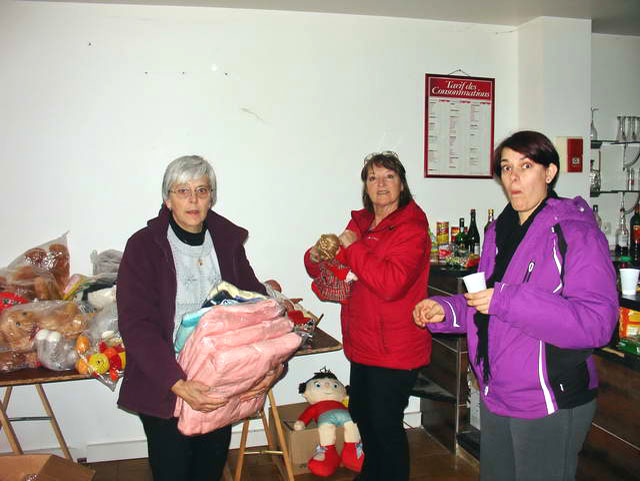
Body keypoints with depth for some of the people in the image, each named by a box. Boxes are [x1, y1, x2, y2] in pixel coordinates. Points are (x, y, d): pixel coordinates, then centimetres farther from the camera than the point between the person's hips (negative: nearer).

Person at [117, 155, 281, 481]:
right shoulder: (143, 246, -9)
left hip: (221, 387, 4)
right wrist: (177, 384, -27)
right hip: (164, 389, -3)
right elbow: (136, 325, -16)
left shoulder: (228, 241, 2)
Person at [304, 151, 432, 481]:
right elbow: (325, 273, 14)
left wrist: (353, 246, -22)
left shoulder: (411, 229, -14)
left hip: (394, 350, -8)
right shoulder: (360, 223, 9)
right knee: (361, 415, 23)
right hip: (362, 343, 8)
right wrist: (317, 256, -9)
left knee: (386, 424, 4)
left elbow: (390, 283, -29)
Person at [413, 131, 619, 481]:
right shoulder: (499, 231, 9)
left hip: (550, 405, -7)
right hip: (495, 397, 7)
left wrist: (506, 301, -31)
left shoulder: (577, 234, -15)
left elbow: (597, 323, -24)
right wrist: (445, 311, -1)